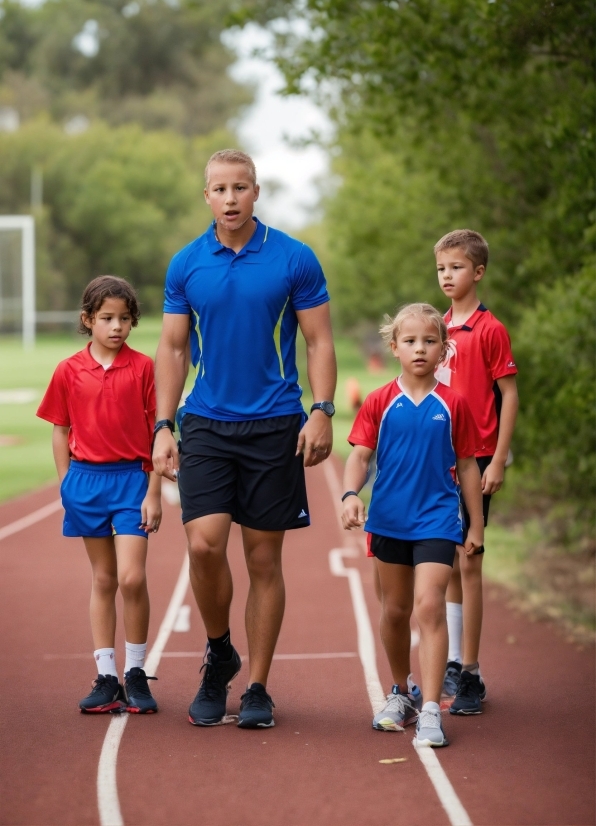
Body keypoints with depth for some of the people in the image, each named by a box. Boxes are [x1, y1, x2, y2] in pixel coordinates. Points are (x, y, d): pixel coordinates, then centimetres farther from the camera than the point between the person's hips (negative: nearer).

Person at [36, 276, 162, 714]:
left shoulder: (143, 367, -2)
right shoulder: (68, 371, 3)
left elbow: (157, 432, -1)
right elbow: (61, 431, 10)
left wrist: (154, 493, -5)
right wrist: (66, 485, 3)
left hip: (132, 480, -2)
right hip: (86, 479, 2)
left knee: (132, 578, -10)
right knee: (103, 580, 8)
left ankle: (136, 673, 5)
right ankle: (106, 677, 12)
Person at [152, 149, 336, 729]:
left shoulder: (295, 260, -1)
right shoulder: (186, 265, 5)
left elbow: (319, 341, 1)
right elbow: (172, 348, 9)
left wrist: (322, 411, -11)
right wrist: (162, 428, 2)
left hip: (274, 426, -1)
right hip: (205, 425, 1)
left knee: (264, 558, 3)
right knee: (204, 544, -12)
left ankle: (256, 688, 13)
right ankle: (218, 654, 13)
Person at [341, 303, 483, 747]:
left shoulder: (453, 404, -1)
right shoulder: (380, 403, -1)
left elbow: (467, 465, 5)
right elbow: (360, 456, -3)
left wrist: (476, 526, 7)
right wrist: (351, 494, -23)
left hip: (437, 519, -2)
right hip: (389, 519, 2)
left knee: (429, 606, -15)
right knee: (395, 610, 14)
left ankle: (430, 710, -15)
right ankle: (402, 692, 34)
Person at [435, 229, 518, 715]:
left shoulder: (490, 330, -7)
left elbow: (509, 396, -7)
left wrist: (498, 461, -12)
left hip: (474, 462, -6)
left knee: (468, 563, -6)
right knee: (447, 565, 11)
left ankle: (470, 675, -1)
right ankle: (453, 664, 20)